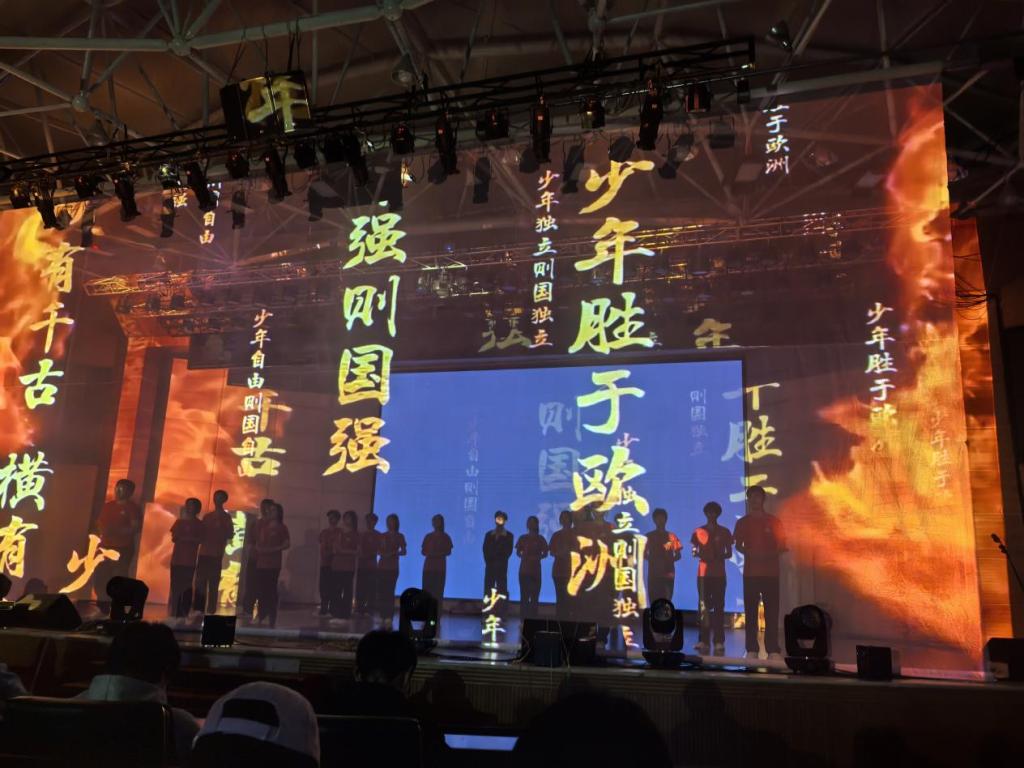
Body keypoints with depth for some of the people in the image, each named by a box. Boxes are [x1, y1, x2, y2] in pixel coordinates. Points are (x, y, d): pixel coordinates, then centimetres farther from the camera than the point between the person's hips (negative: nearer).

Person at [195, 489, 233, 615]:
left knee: (213, 586, -5)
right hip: (203, 553, 4)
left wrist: (220, 528, -16)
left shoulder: (226, 516, 4)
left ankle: (210, 613, -5)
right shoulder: (207, 516, 17)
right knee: (200, 584, 2)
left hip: (216, 555, -4)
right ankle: (198, 612, 5)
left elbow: (230, 535, -2)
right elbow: (201, 533, 20)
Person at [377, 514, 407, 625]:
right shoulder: (382, 536, 13)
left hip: (393, 568, -3)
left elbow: (403, 551, -1)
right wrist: (383, 553, -11)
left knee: (389, 591, -9)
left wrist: (393, 553, -18)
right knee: (381, 591, -1)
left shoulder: (399, 536, 5)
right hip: (382, 566, 3)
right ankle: (383, 615, 6)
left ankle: (389, 617, -10)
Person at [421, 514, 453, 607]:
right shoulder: (428, 536, 9)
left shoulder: (445, 537, 4)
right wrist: (429, 554, -14)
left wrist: (439, 554, -17)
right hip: (428, 567, 2)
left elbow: (448, 551, 1)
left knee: (438, 592, -6)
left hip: (440, 568, -1)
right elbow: (423, 551, 7)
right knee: (426, 591, -4)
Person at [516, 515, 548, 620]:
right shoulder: (523, 538, 5)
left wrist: (537, 557, -5)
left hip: (536, 570, 0)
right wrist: (523, 556, -7)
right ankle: (523, 620, -3)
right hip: (524, 569, 0)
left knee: (535, 595, -1)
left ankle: (532, 620, 0)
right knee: (524, 595, -2)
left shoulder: (540, 538, 5)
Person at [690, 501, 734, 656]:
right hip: (703, 573, 0)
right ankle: (704, 641, 1)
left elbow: (729, 553, 6)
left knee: (718, 607, -2)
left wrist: (718, 556, -14)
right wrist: (700, 554, -16)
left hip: (719, 574, 0)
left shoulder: (724, 531, 7)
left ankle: (719, 642, -2)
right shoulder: (699, 531, 8)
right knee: (704, 607, 0)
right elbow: (694, 552, 7)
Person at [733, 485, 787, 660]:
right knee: (751, 611, 1)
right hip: (750, 572, 1)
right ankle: (751, 650, 5)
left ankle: (773, 650, -1)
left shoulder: (773, 521, 4)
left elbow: (782, 546, 3)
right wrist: (749, 553, -13)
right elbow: (738, 545, 7)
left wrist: (770, 555, -15)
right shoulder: (742, 522, 7)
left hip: (771, 572, -1)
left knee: (772, 612, -3)